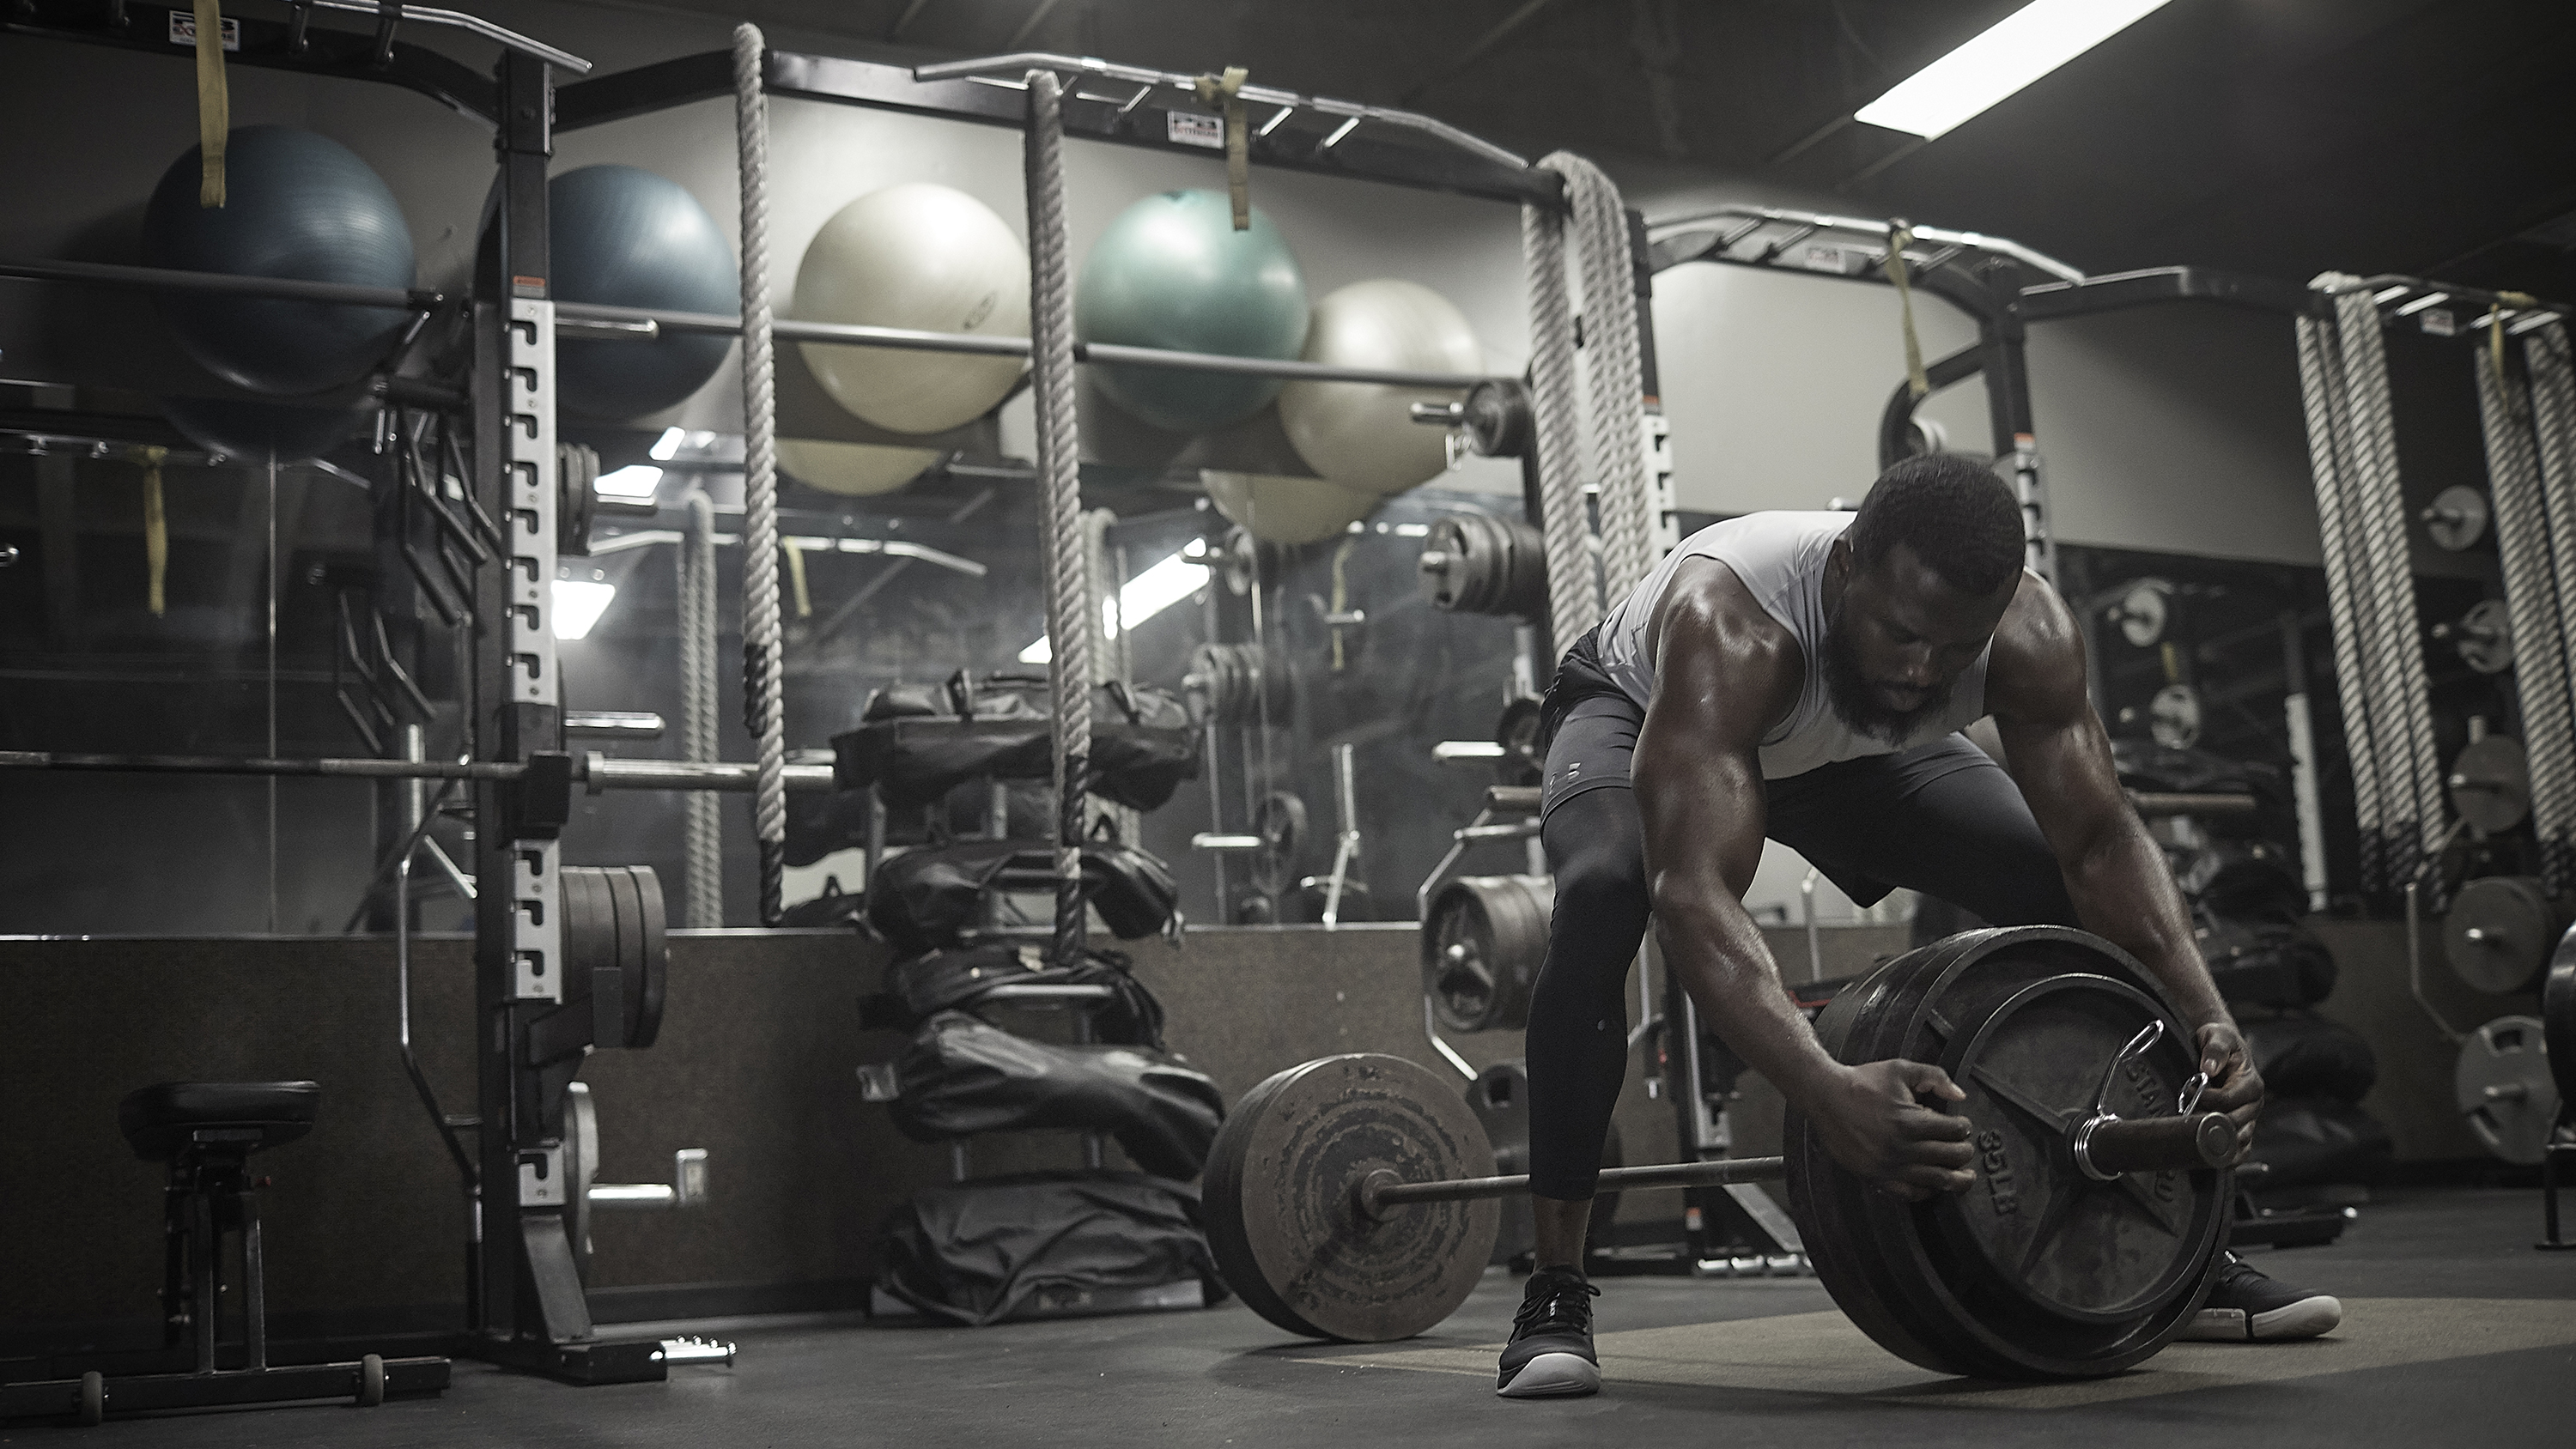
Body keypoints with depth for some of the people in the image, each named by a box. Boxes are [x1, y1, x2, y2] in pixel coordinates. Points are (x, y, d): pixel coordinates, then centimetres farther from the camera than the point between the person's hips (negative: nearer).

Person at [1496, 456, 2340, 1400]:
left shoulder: (2028, 632, -30)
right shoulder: (1728, 621, -45)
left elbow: (2101, 842, -26)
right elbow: (1693, 888, -54)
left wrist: (2208, 1021, -42)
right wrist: (1827, 1092, -68)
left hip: (1855, 751, 4)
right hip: (1644, 715, -4)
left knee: (2071, 894, -11)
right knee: (1604, 893, -37)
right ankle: (1554, 1296, -27)